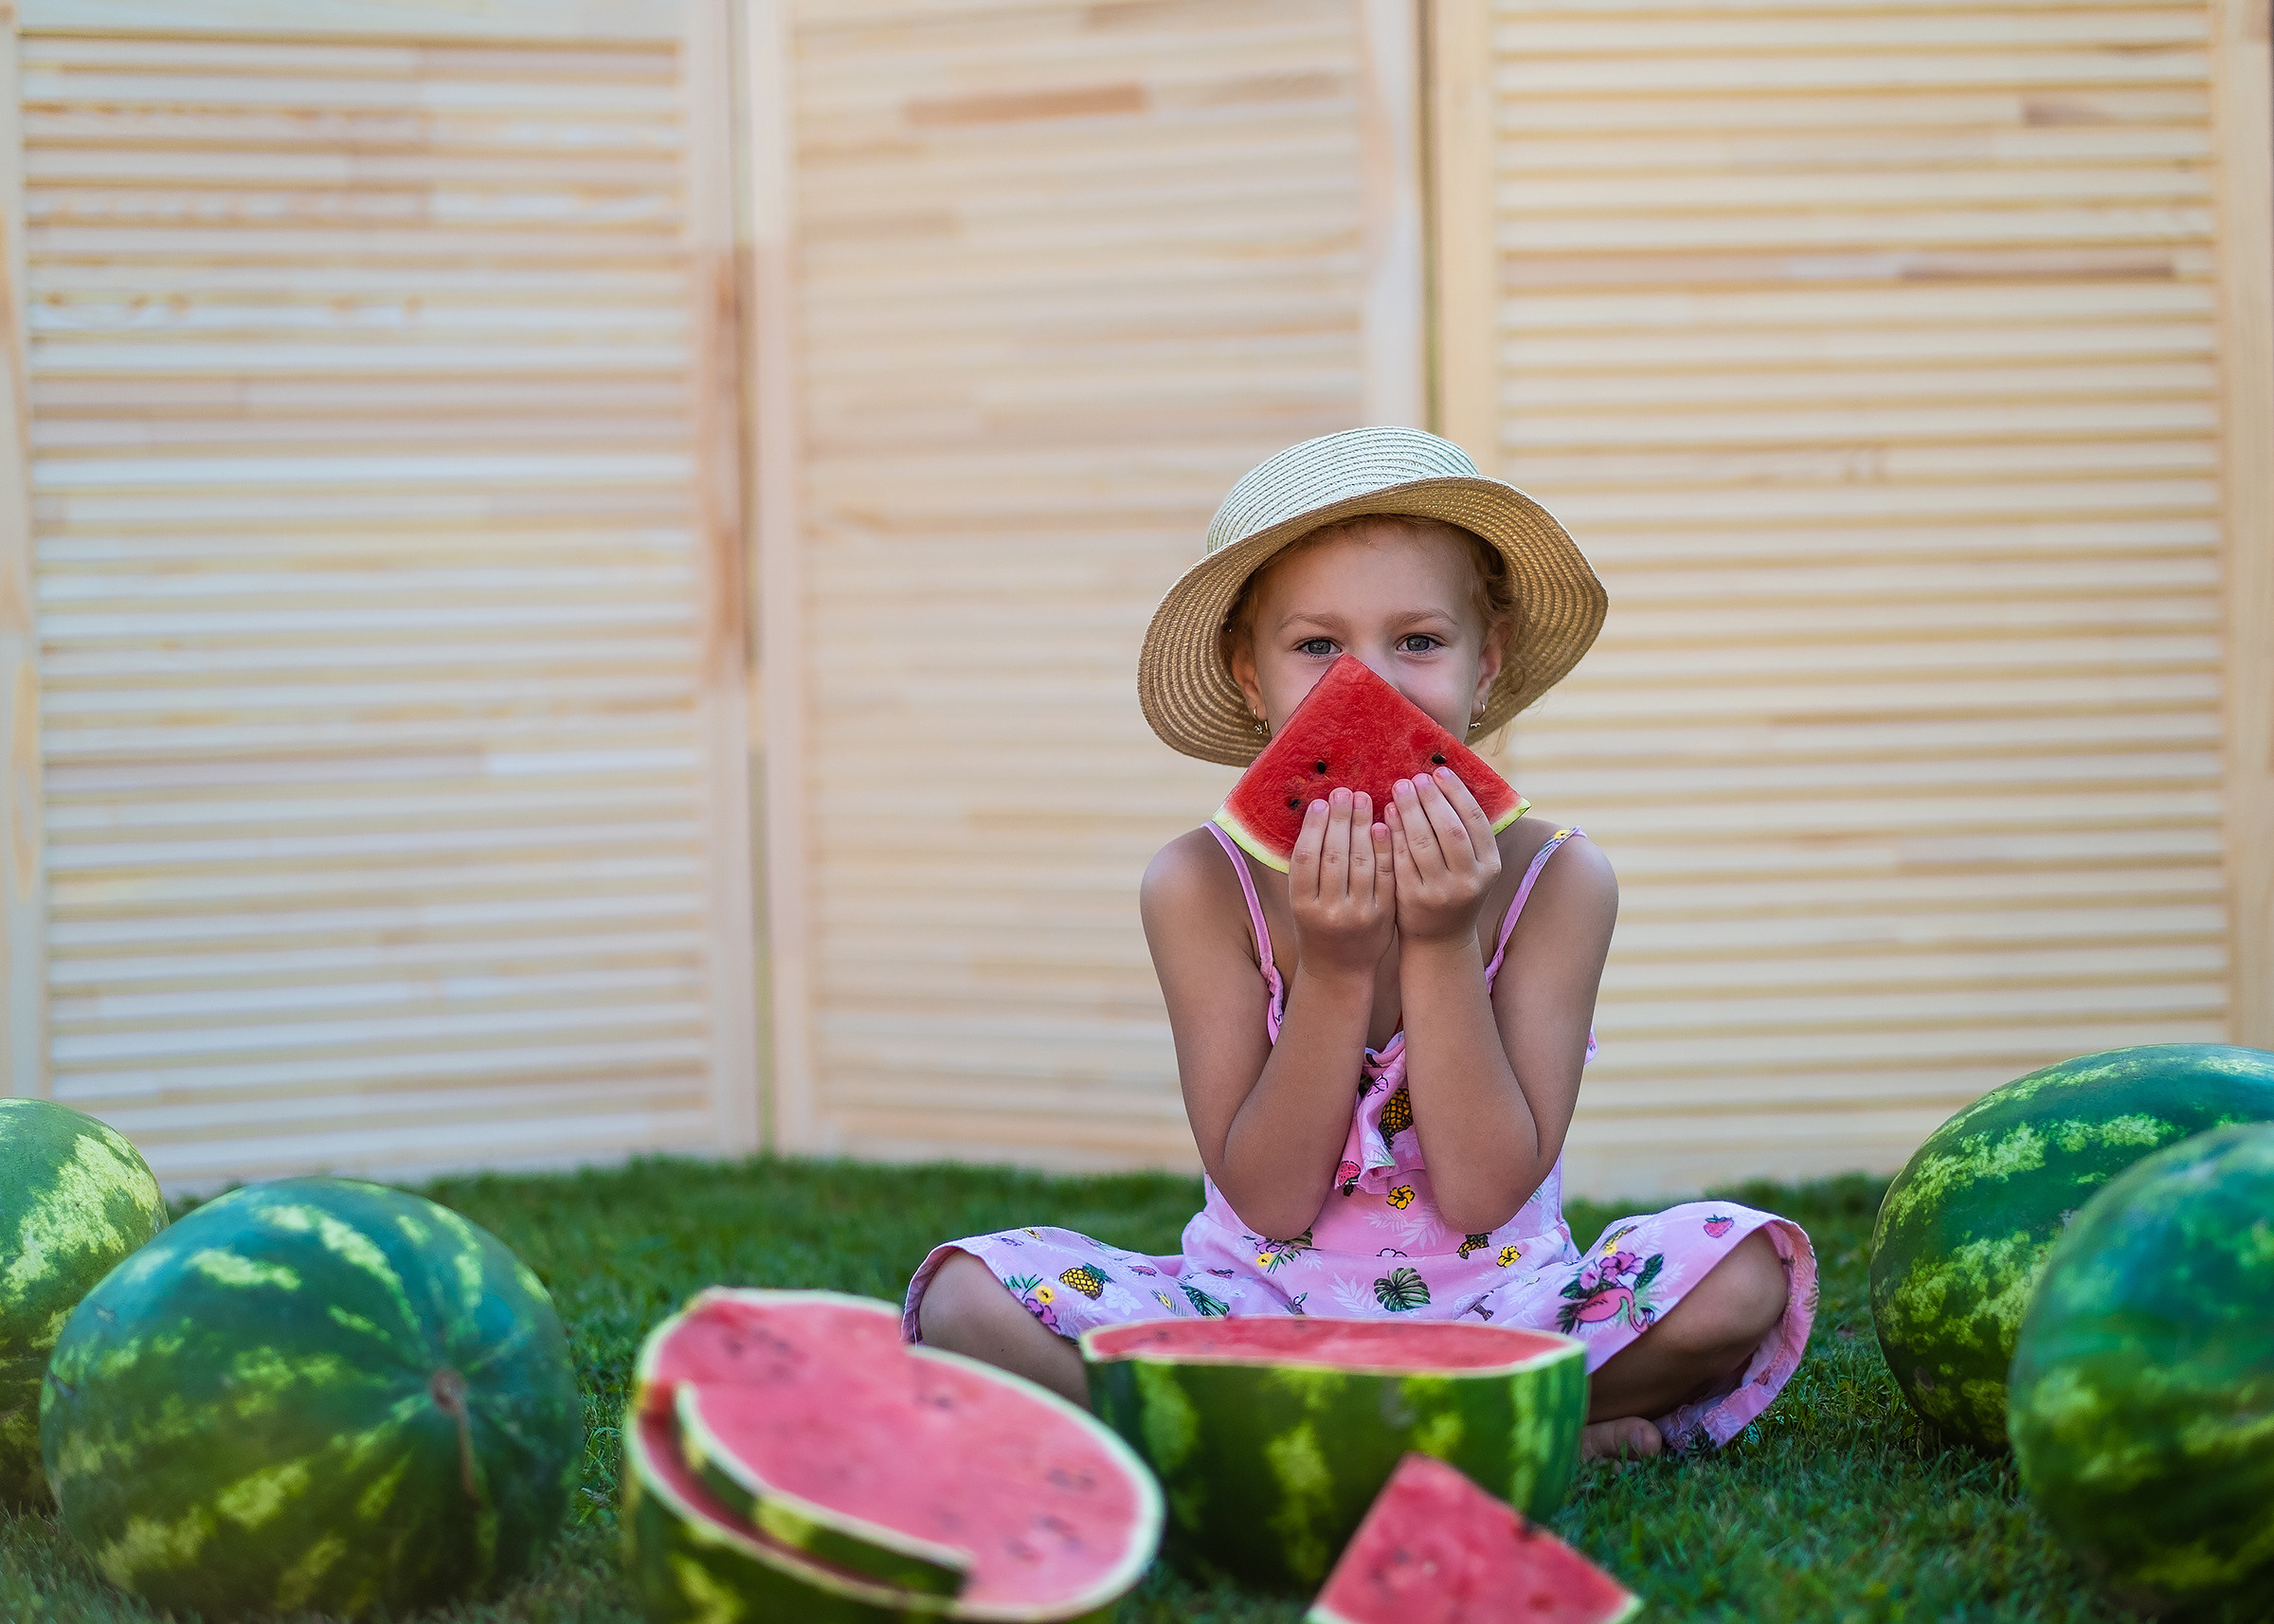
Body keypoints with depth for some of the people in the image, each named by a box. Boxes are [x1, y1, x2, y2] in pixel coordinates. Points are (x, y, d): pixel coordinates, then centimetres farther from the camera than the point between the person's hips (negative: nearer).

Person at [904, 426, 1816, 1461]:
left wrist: (1440, 946, -22)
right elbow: (1269, 1202, -11)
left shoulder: (1555, 882, -9)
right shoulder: (1203, 888, -8)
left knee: (1740, 1277, -28)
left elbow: (1487, 1193, -14)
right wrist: (1335, 970, -22)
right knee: (969, 1301, -25)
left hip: (1491, 1313, 0)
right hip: (1261, 1306, 0)